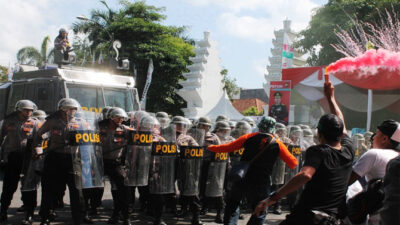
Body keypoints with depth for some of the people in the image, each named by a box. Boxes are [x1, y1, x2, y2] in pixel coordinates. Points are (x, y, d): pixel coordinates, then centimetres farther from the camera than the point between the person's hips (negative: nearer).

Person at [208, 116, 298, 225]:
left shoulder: (249, 137, 0)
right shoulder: (277, 144, -2)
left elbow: (227, 147, 4)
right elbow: (293, 163, 0)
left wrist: (211, 147, 20)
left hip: (242, 180, 2)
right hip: (261, 184, -2)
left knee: (233, 203, 25)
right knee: (260, 213, 13)